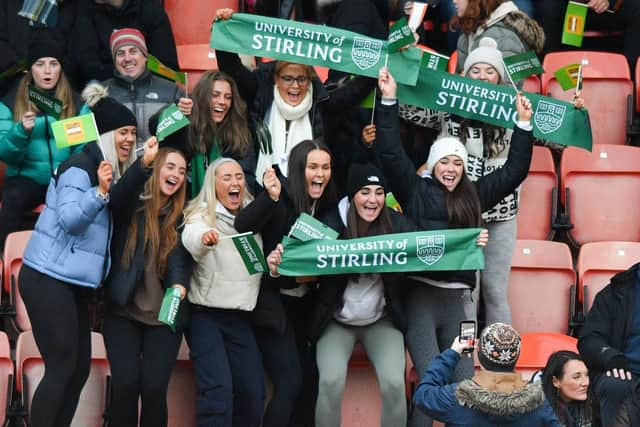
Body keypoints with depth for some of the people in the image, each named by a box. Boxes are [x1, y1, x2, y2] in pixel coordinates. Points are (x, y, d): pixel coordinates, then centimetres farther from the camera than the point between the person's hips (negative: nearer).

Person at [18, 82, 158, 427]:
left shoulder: (108, 169, 14)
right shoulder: (80, 167, -14)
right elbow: (70, 219, -23)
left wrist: (143, 166, -6)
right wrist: (100, 191, -38)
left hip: (73, 282, 10)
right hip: (49, 280, -9)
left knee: (80, 367, 7)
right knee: (62, 367, -11)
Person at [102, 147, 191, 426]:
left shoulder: (181, 217, 7)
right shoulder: (130, 204, 1)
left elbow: (181, 258, -5)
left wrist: (179, 284, -26)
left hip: (163, 314, 2)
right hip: (123, 310, -2)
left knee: (154, 388, -6)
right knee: (125, 384, -10)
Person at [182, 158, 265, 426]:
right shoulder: (201, 214, -7)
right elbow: (191, 238, -29)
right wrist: (204, 237, -54)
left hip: (240, 316, 5)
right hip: (206, 314, -5)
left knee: (253, 390, 1)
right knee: (218, 388, -17)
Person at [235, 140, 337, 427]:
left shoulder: (327, 206, 4)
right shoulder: (281, 199, -14)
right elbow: (242, 226, -30)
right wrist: (270, 198, -44)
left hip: (303, 305, 7)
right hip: (273, 303, -6)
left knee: (309, 379, 7)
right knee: (290, 382, -13)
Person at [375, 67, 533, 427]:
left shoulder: (474, 195, 17)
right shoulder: (415, 189, 6)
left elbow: (515, 171, 21)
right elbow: (391, 152, -3)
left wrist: (524, 124, 17)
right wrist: (389, 100, -9)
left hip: (459, 299, 4)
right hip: (421, 295, -4)